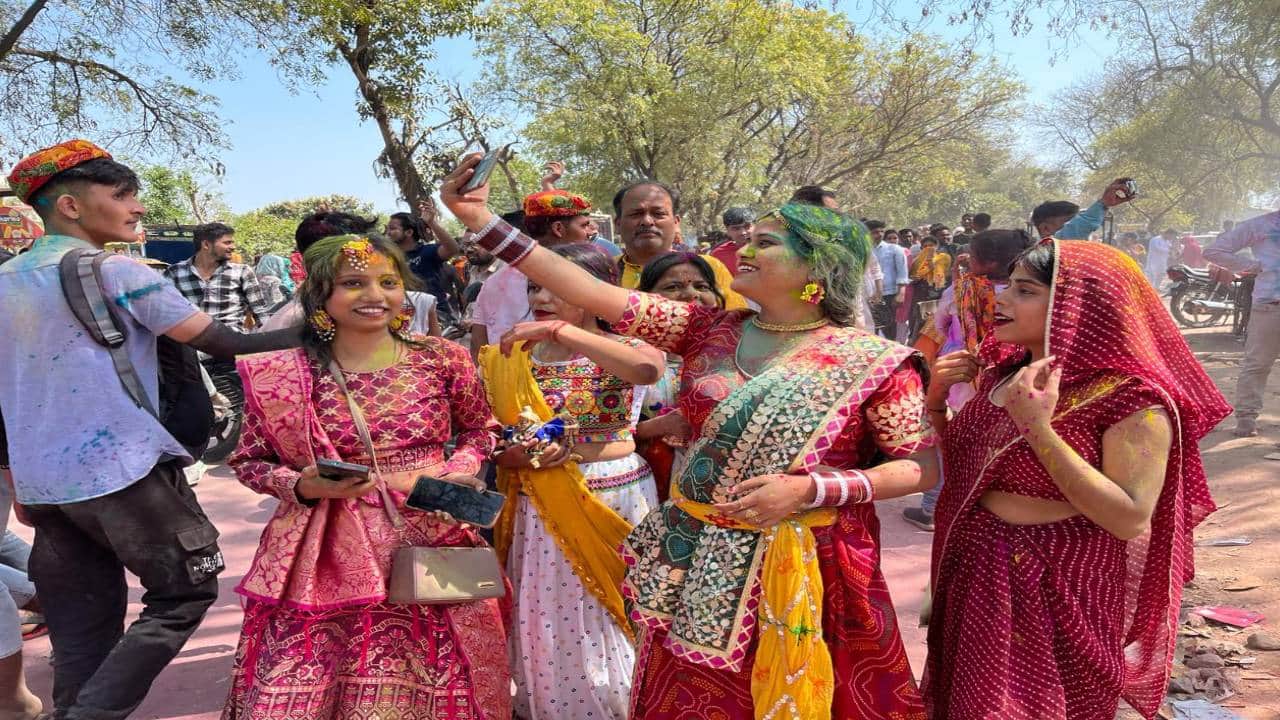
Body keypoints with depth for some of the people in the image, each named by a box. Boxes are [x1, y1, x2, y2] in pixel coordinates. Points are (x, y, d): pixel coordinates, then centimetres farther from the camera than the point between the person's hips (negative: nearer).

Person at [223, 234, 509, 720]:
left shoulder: (442, 359, -1)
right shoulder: (282, 375, -5)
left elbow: (477, 430, 13)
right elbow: (249, 461, 5)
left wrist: (459, 472, -7)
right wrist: (304, 486, -13)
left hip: (432, 544, 1)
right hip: (325, 560, -1)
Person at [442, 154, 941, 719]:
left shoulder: (870, 361, -10)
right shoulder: (711, 330, -2)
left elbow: (924, 467, -10)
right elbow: (595, 295, -8)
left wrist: (808, 489, -23)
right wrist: (481, 220, -12)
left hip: (804, 568, -3)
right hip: (697, 564, 4)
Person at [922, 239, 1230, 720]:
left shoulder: (1131, 397, -18)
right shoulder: (1002, 373, 1)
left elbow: (1132, 520, -26)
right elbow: (961, 466, 11)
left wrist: (1037, 428, -31)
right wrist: (935, 398, -5)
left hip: (1058, 595, -6)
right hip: (976, 578, 6)